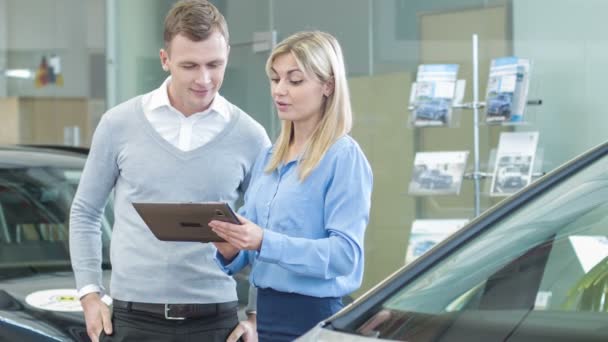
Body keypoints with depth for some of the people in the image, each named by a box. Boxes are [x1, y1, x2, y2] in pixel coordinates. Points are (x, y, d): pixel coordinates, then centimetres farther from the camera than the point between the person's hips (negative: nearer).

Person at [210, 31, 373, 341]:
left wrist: (265, 243, -29)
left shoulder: (343, 157, -11)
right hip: (266, 311, 7)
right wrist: (229, 250, -9)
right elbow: (251, 231, 14)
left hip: (315, 316, -7)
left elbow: (346, 252, -20)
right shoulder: (268, 157, 12)